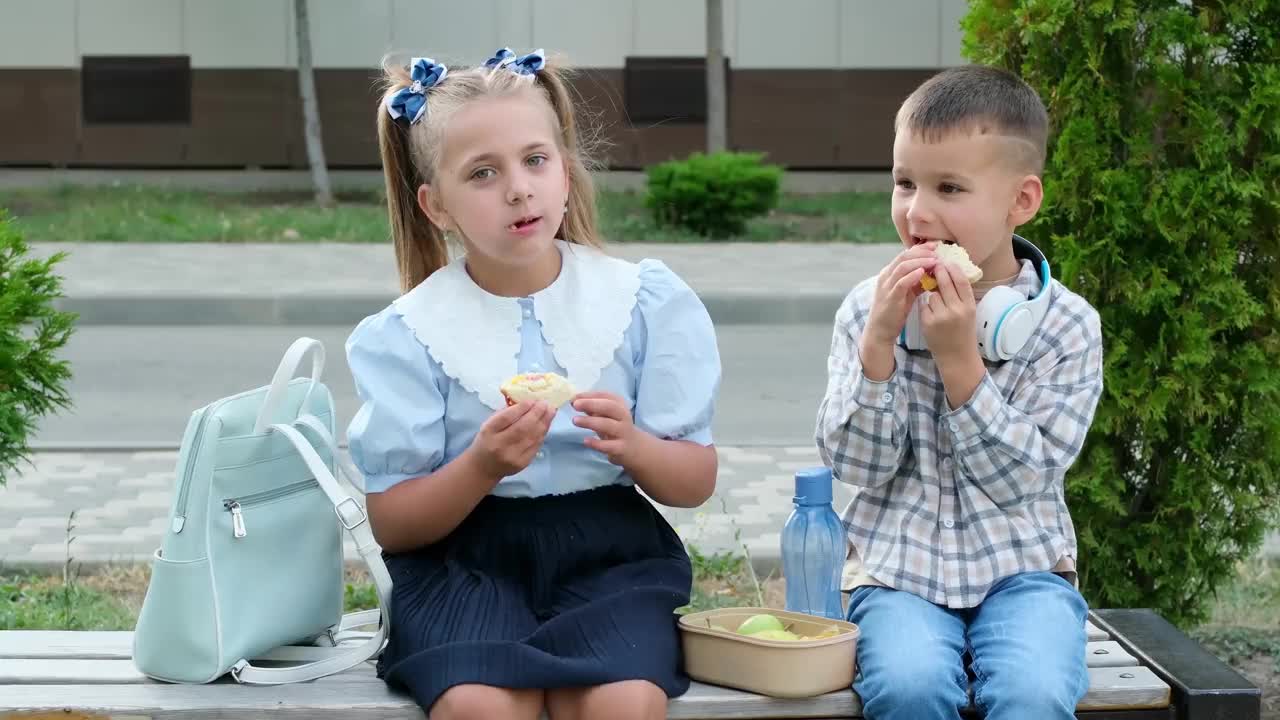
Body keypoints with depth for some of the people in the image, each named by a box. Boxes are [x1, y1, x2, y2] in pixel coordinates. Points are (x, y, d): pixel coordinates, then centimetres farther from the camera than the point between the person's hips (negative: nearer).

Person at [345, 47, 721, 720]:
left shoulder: (647, 301, 2)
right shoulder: (405, 335, -1)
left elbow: (696, 481, 5)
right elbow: (391, 524, -2)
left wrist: (633, 447, -17)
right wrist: (482, 467, -20)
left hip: (608, 546, 1)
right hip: (461, 552, -1)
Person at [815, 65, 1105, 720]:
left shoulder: (1067, 326, -3)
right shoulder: (867, 310, 2)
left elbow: (1021, 477, -9)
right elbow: (857, 463, -3)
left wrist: (958, 357, -17)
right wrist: (878, 342, -16)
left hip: (1019, 567, -1)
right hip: (897, 566, 1)